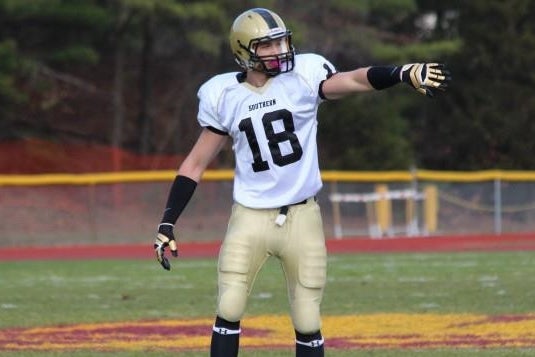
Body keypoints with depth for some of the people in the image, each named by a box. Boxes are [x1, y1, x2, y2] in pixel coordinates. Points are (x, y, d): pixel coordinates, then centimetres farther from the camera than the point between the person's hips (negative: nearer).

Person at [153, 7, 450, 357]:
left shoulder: (303, 76, -5)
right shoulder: (224, 96, 1)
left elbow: (355, 80, -22)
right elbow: (196, 162, 8)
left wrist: (405, 73, -42)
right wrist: (167, 223, 3)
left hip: (302, 218, -1)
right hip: (250, 218, 1)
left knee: (308, 323, 3)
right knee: (228, 312, -7)